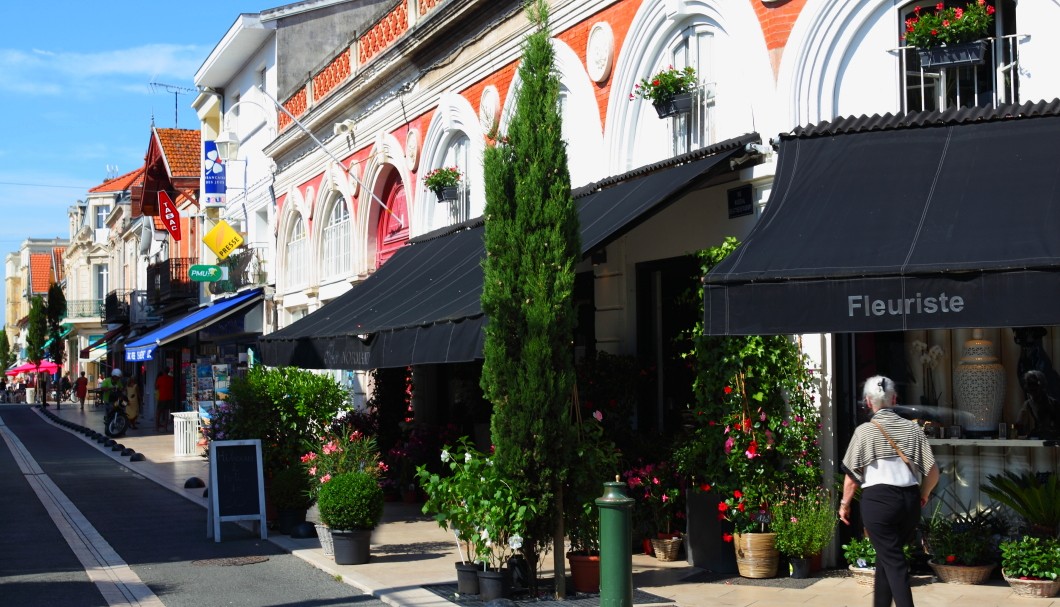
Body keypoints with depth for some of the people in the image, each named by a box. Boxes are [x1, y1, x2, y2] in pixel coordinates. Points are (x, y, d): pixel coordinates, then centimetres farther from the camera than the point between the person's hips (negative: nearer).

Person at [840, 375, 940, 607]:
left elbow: (852, 474, -2)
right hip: (909, 501, 4)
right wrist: (923, 494, 25)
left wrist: (845, 503, 13)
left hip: (878, 500, -4)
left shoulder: (864, 431, -2)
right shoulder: (913, 428, 8)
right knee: (888, 556, 20)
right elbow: (933, 471, 6)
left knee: (893, 562, -1)